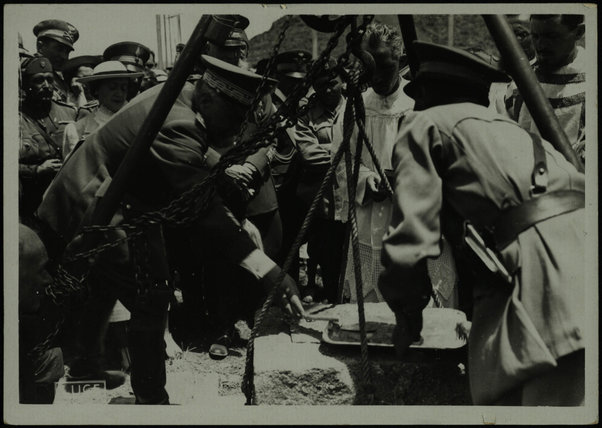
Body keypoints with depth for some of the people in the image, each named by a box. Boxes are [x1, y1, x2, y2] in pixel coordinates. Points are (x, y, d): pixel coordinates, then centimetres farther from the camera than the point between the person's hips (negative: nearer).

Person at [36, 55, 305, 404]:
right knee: (152, 294, -17)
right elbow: (206, 210, -33)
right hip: (86, 216, -10)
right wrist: (271, 274, -36)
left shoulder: (180, 97, 1)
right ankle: (150, 400, -5)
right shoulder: (175, 126, -27)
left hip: (111, 202, 10)